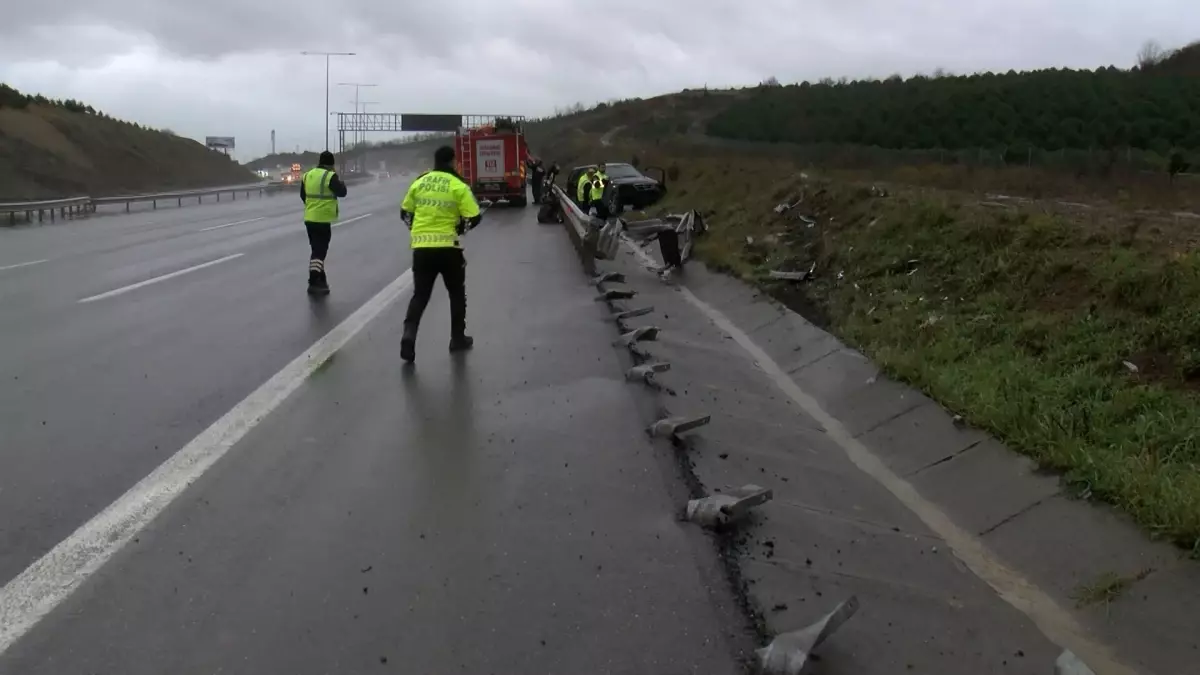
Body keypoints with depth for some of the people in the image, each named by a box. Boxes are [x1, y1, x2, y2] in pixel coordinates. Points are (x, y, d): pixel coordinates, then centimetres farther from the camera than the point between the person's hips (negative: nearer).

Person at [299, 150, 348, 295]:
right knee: (320, 250, -5)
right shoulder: (330, 176, -13)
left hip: (309, 218, 7)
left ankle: (320, 279, 24)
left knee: (317, 249, 17)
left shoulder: (307, 175, 10)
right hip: (322, 219, -7)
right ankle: (314, 282, -12)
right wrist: (340, 182, 8)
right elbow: (342, 192, -11)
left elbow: (303, 195, 17)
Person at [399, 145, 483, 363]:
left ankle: (409, 335, -10)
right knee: (457, 293, 16)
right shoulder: (458, 186, -6)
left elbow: (405, 212, 16)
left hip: (421, 247, 3)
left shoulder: (418, 182, 7)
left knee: (420, 294, 10)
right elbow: (474, 218, -9)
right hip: (447, 247, -3)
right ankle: (458, 338, 23)